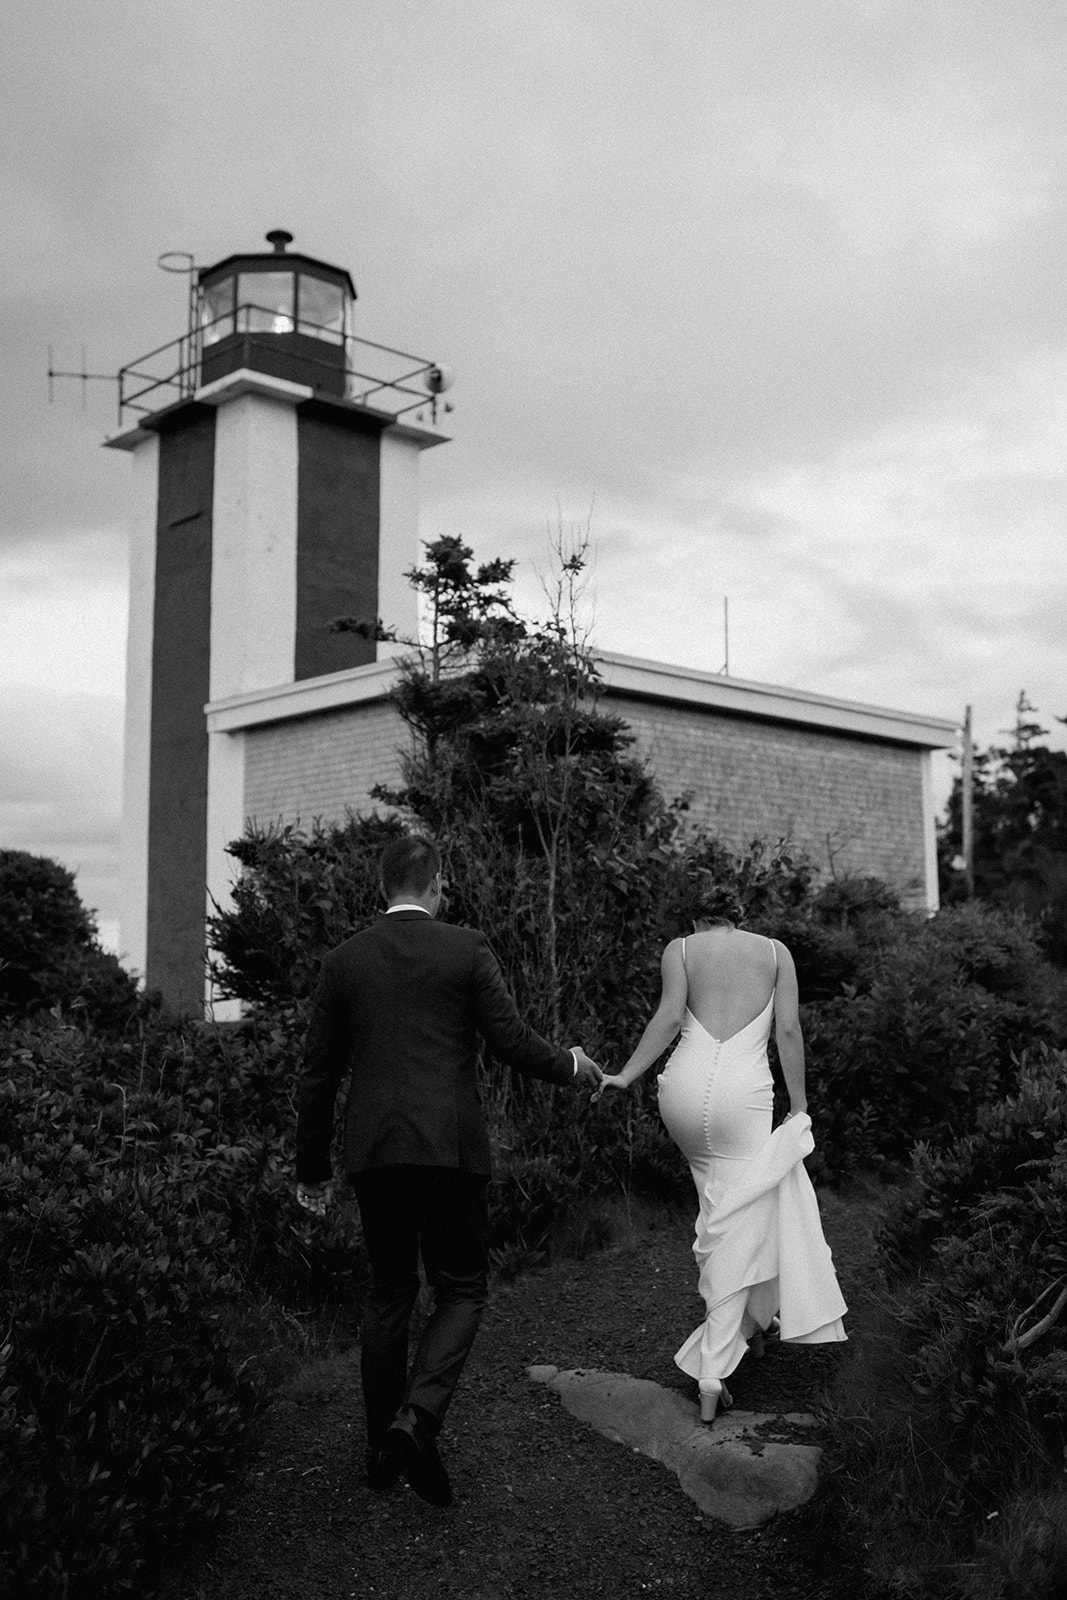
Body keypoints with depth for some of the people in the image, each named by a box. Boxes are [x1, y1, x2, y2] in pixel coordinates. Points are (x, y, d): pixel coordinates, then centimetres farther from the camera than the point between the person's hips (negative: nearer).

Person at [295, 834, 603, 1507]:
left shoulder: (343, 960, 6)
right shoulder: (467, 949, -3)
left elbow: (319, 1072, 8)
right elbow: (512, 1040, -4)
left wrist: (312, 1168, 17)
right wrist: (571, 1065, 16)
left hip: (373, 1151, 3)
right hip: (449, 1148, -3)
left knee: (388, 1294, 16)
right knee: (462, 1291, 8)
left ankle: (383, 1448, 21)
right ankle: (417, 1416, -13)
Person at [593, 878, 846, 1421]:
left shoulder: (679, 949, 13)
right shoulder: (775, 951, 15)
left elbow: (669, 1016, -3)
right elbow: (788, 1029, 7)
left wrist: (626, 1075, -1)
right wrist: (799, 1105, 10)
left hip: (685, 1088, 2)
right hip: (743, 1094, -2)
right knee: (734, 1230, 1)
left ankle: (752, 1320, 31)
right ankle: (711, 1379, 0)